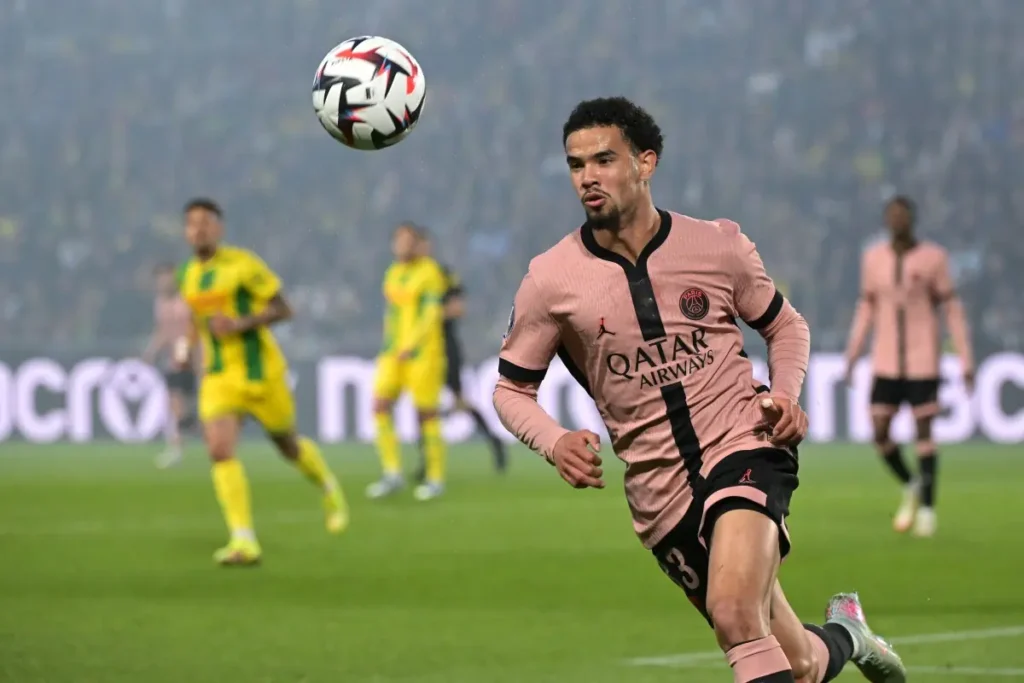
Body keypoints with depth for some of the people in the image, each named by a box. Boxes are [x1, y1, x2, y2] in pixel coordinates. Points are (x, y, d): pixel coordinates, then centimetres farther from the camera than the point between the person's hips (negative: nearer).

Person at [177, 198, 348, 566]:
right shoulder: (189, 275, 8)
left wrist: (240, 324, -24)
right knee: (220, 450, -17)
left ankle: (330, 491, 45)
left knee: (289, 446, 12)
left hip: (260, 373, -4)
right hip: (219, 379, 4)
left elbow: (282, 308, -12)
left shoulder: (243, 264, -12)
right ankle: (244, 541, -20)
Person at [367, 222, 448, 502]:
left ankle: (435, 478, 9)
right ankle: (392, 473, -3)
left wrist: (412, 345, -28)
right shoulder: (393, 273, 13)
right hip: (395, 351, 7)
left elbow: (432, 314, -18)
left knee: (427, 413, -2)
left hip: (424, 350, -7)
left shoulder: (430, 272, -9)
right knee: (380, 406, -7)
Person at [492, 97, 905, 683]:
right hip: (661, 496, 2)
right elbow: (511, 389, 7)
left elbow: (786, 326, 15)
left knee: (733, 613, -32)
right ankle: (844, 635, 38)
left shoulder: (718, 245, -1)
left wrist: (786, 394, -5)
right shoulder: (550, 280, -3)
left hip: (744, 449, -2)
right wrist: (555, 442, -14)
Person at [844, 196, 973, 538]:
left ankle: (927, 508, 9)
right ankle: (911, 485, 24)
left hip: (924, 361, -3)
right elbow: (867, 308, 11)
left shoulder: (934, 258, -7)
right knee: (880, 434, -2)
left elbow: (953, 310, -4)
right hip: (886, 362, 3)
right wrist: (851, 355, 8)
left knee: (923, 432, -4)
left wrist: (967, 360, -6)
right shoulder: (873, 258, 2)